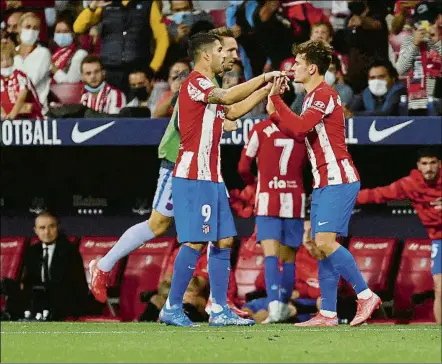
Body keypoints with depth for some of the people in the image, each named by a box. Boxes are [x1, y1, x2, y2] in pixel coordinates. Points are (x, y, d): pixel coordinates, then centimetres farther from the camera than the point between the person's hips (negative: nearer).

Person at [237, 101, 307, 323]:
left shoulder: (260, 130, -4)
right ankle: (284, 306, 18)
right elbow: (306, 165, 8)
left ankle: (274, 303, -29)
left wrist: (251, 181, 22)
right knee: (289, 257, 12)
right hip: (295, 199, 3)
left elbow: (243, 167, 1)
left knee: (271, 254, -10)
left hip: (267, 199, -3)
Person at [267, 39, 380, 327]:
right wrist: (275, 114, 15)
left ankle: (366, 296, -12)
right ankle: (328, 314, 6)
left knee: (325, 242, -18)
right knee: (319, 248, 6)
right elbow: (297, 132, 26)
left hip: (338, 180, -10)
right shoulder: (313, 97, 19)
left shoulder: (324, 95, -12)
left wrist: (276, 98, -15)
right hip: (324, 182, 10)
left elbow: (299, 127, -24)